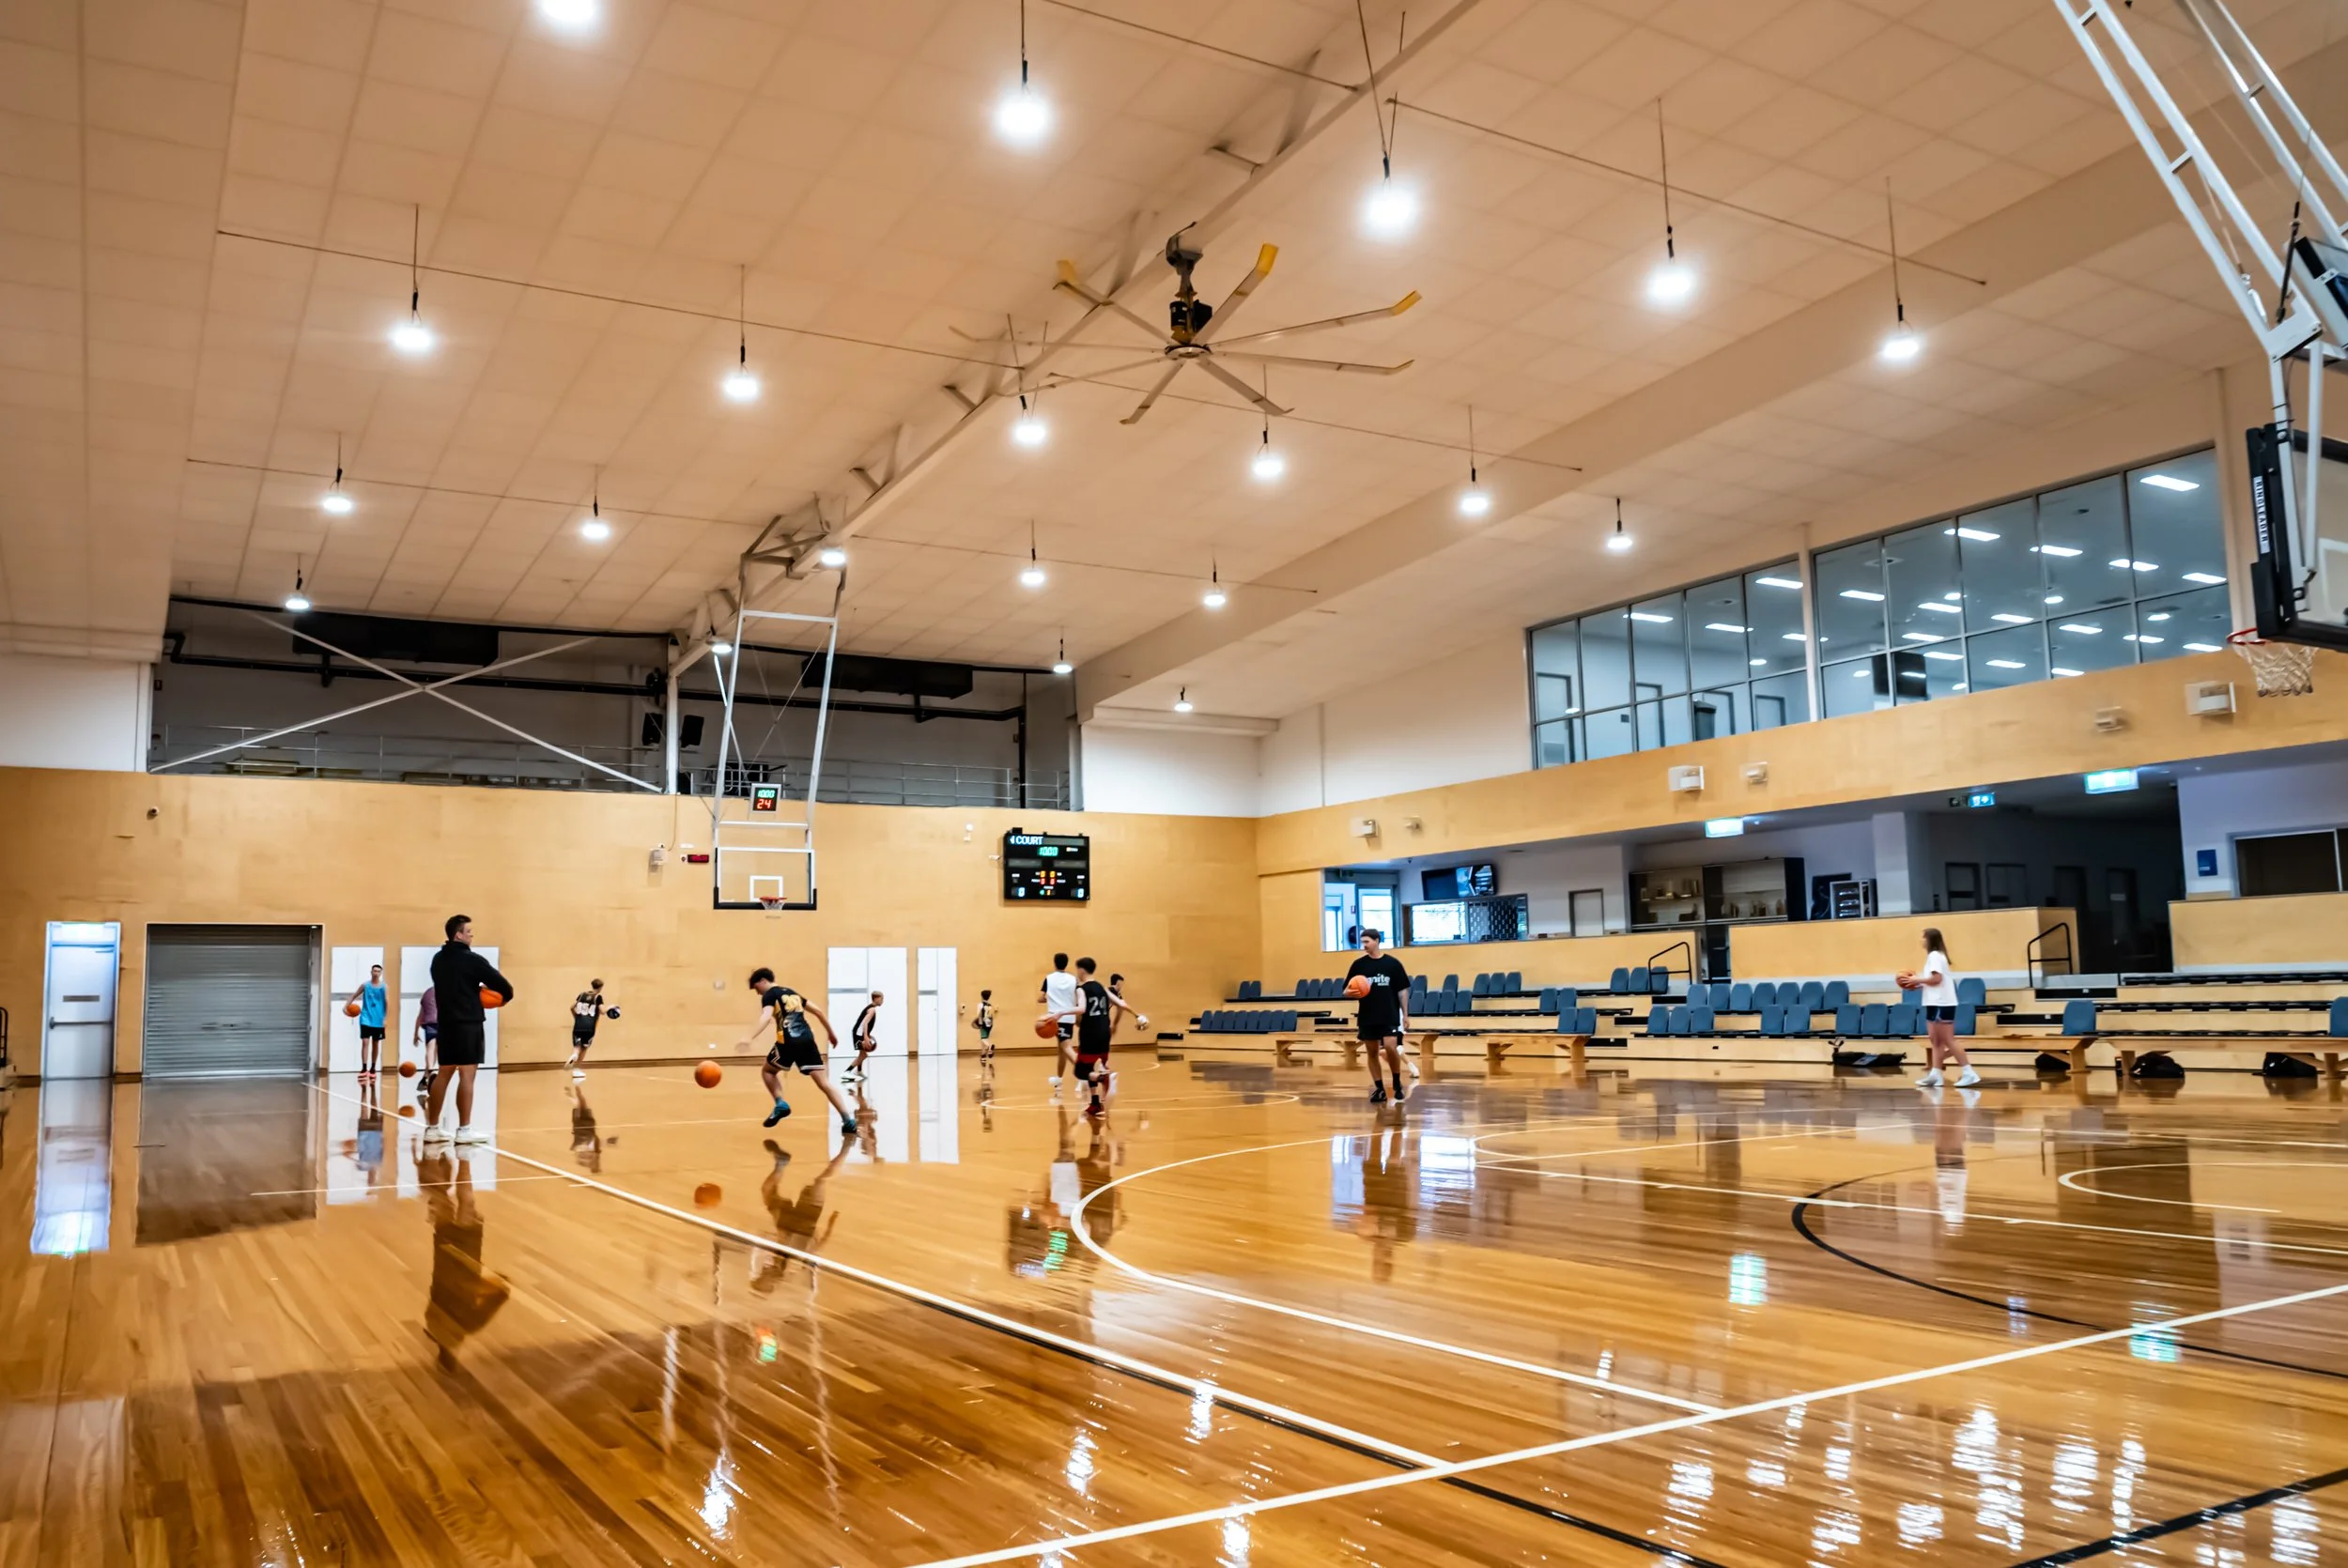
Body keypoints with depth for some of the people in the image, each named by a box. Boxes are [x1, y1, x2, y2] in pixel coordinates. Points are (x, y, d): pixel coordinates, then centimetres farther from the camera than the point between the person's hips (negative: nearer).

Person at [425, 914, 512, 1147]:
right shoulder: (472, 959, -12)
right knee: (467, 1074, -5)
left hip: (446, 1021, 7)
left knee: (444, 1073, 12)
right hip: (468, 1022, -7)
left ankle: (432, 1128, 15)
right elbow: (504, 986, -11)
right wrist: (503, 998, 10)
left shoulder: (438, 959, 11)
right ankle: (464, 1130, -6)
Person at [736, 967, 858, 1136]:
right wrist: (830, 1031, 35)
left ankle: (781, 1104, 1)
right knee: (824, 1081, 0)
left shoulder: (769, 995, 4)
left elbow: (766, 1017, -18)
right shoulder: (792, 993, 26)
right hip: (807, 1040, 6)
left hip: (789, 1041, -6)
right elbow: (818, 1011, 27)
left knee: (767, 1070, 22)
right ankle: (849, 1120, -11)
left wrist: (749, 1038, -31)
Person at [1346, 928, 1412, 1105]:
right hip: (1367, 1016, 3)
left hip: (1390, 1015, -3)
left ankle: (1397, 1085, 6)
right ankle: (1379, 1089, 15)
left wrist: (1405, 1014, 0)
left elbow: (1402, 990, 2)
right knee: (1372, 1052, 6)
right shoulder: (1358, 964, 2)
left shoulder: (1392, 963, -2)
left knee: (1390, 1048, -14)